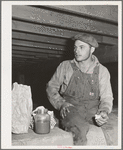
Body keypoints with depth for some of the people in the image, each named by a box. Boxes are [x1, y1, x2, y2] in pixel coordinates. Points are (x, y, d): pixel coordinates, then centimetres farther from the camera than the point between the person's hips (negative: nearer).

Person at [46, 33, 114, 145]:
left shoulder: (102, 71, 9)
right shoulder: (65, 66, 7)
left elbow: (106, 97, 10)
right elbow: (51, 87, 12)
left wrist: (104, 111, -12)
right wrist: (61, 103, -5)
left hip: (93, 110, 2)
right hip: (71, 110, -2)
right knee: (81, 128, -33)